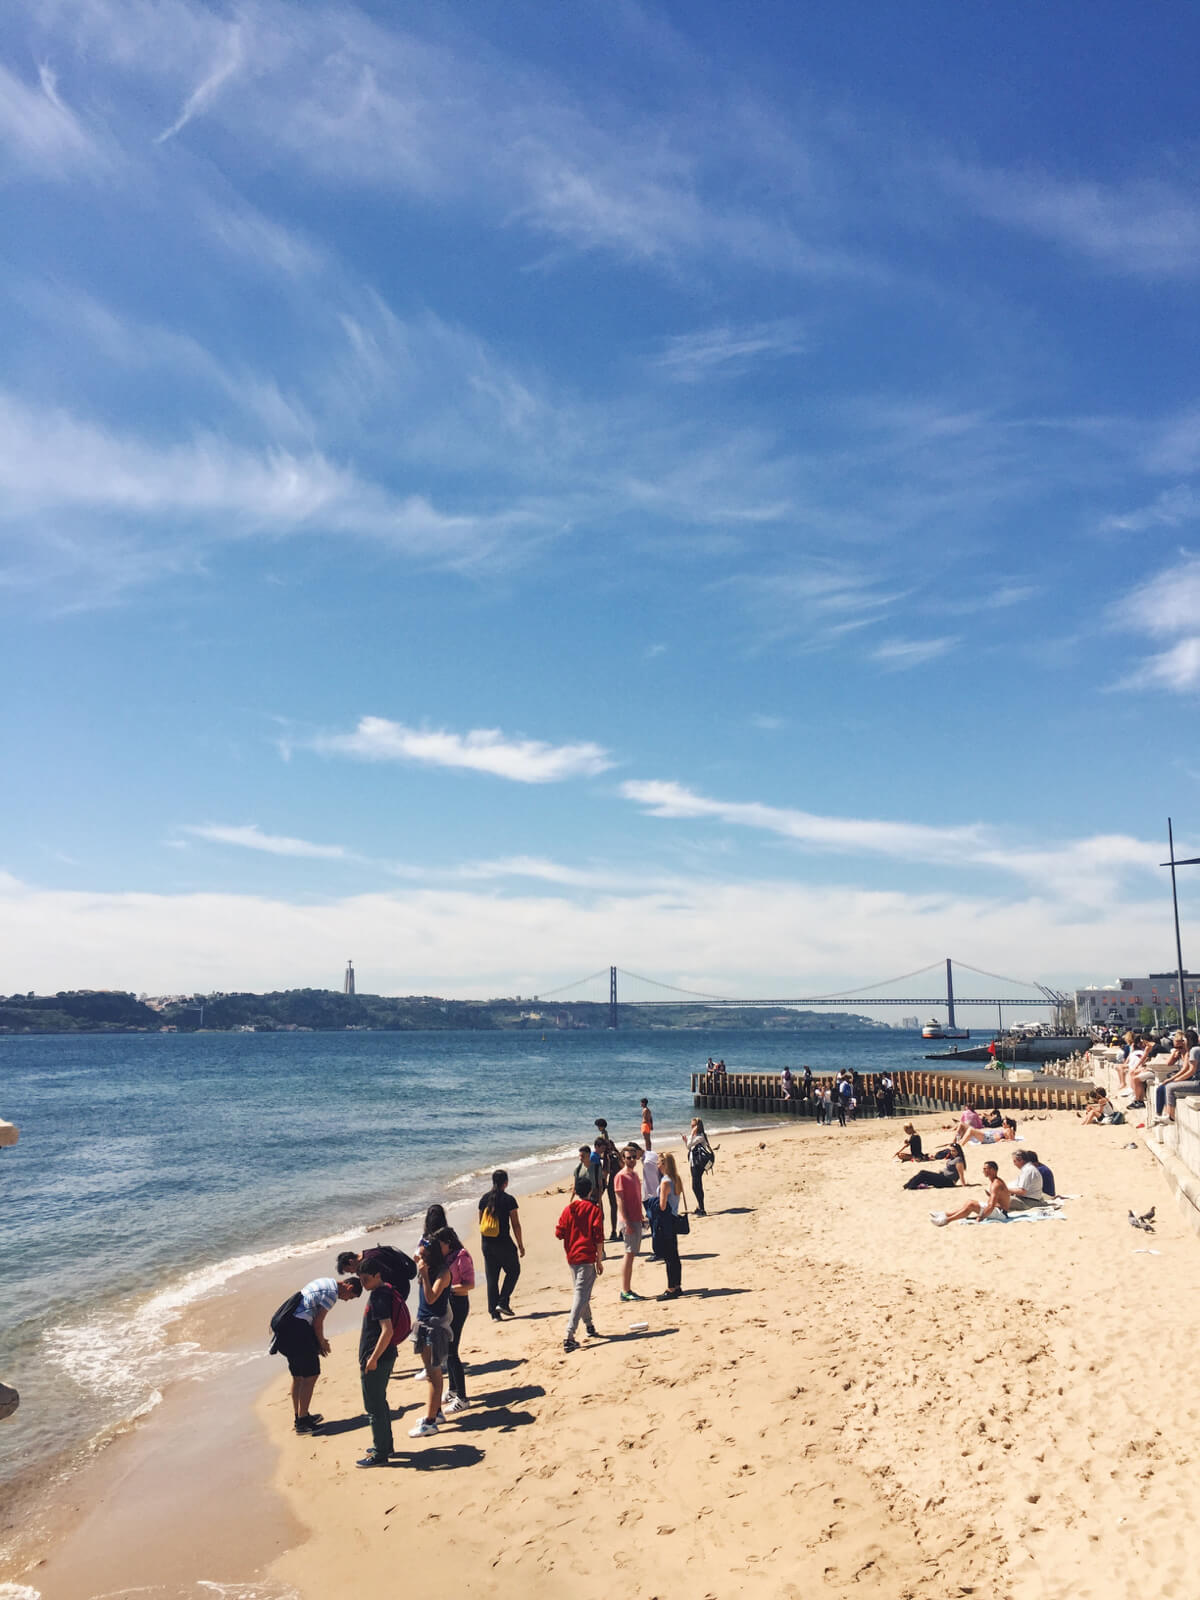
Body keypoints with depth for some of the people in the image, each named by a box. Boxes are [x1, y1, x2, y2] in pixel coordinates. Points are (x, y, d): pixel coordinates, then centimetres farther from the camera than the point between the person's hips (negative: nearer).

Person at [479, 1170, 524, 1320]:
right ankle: (503, 1303, 3)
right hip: (504, 1243, -5)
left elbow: (480, 1222, 13)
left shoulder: (484, 1199, 5)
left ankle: (494, 1313, 10)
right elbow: (515, 1225, -8)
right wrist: (520, 1245, 0)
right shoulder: (508, 1200, -10)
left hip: (487, 1244, 5)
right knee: (513, 1271, 15)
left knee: (491, 1278, 10)